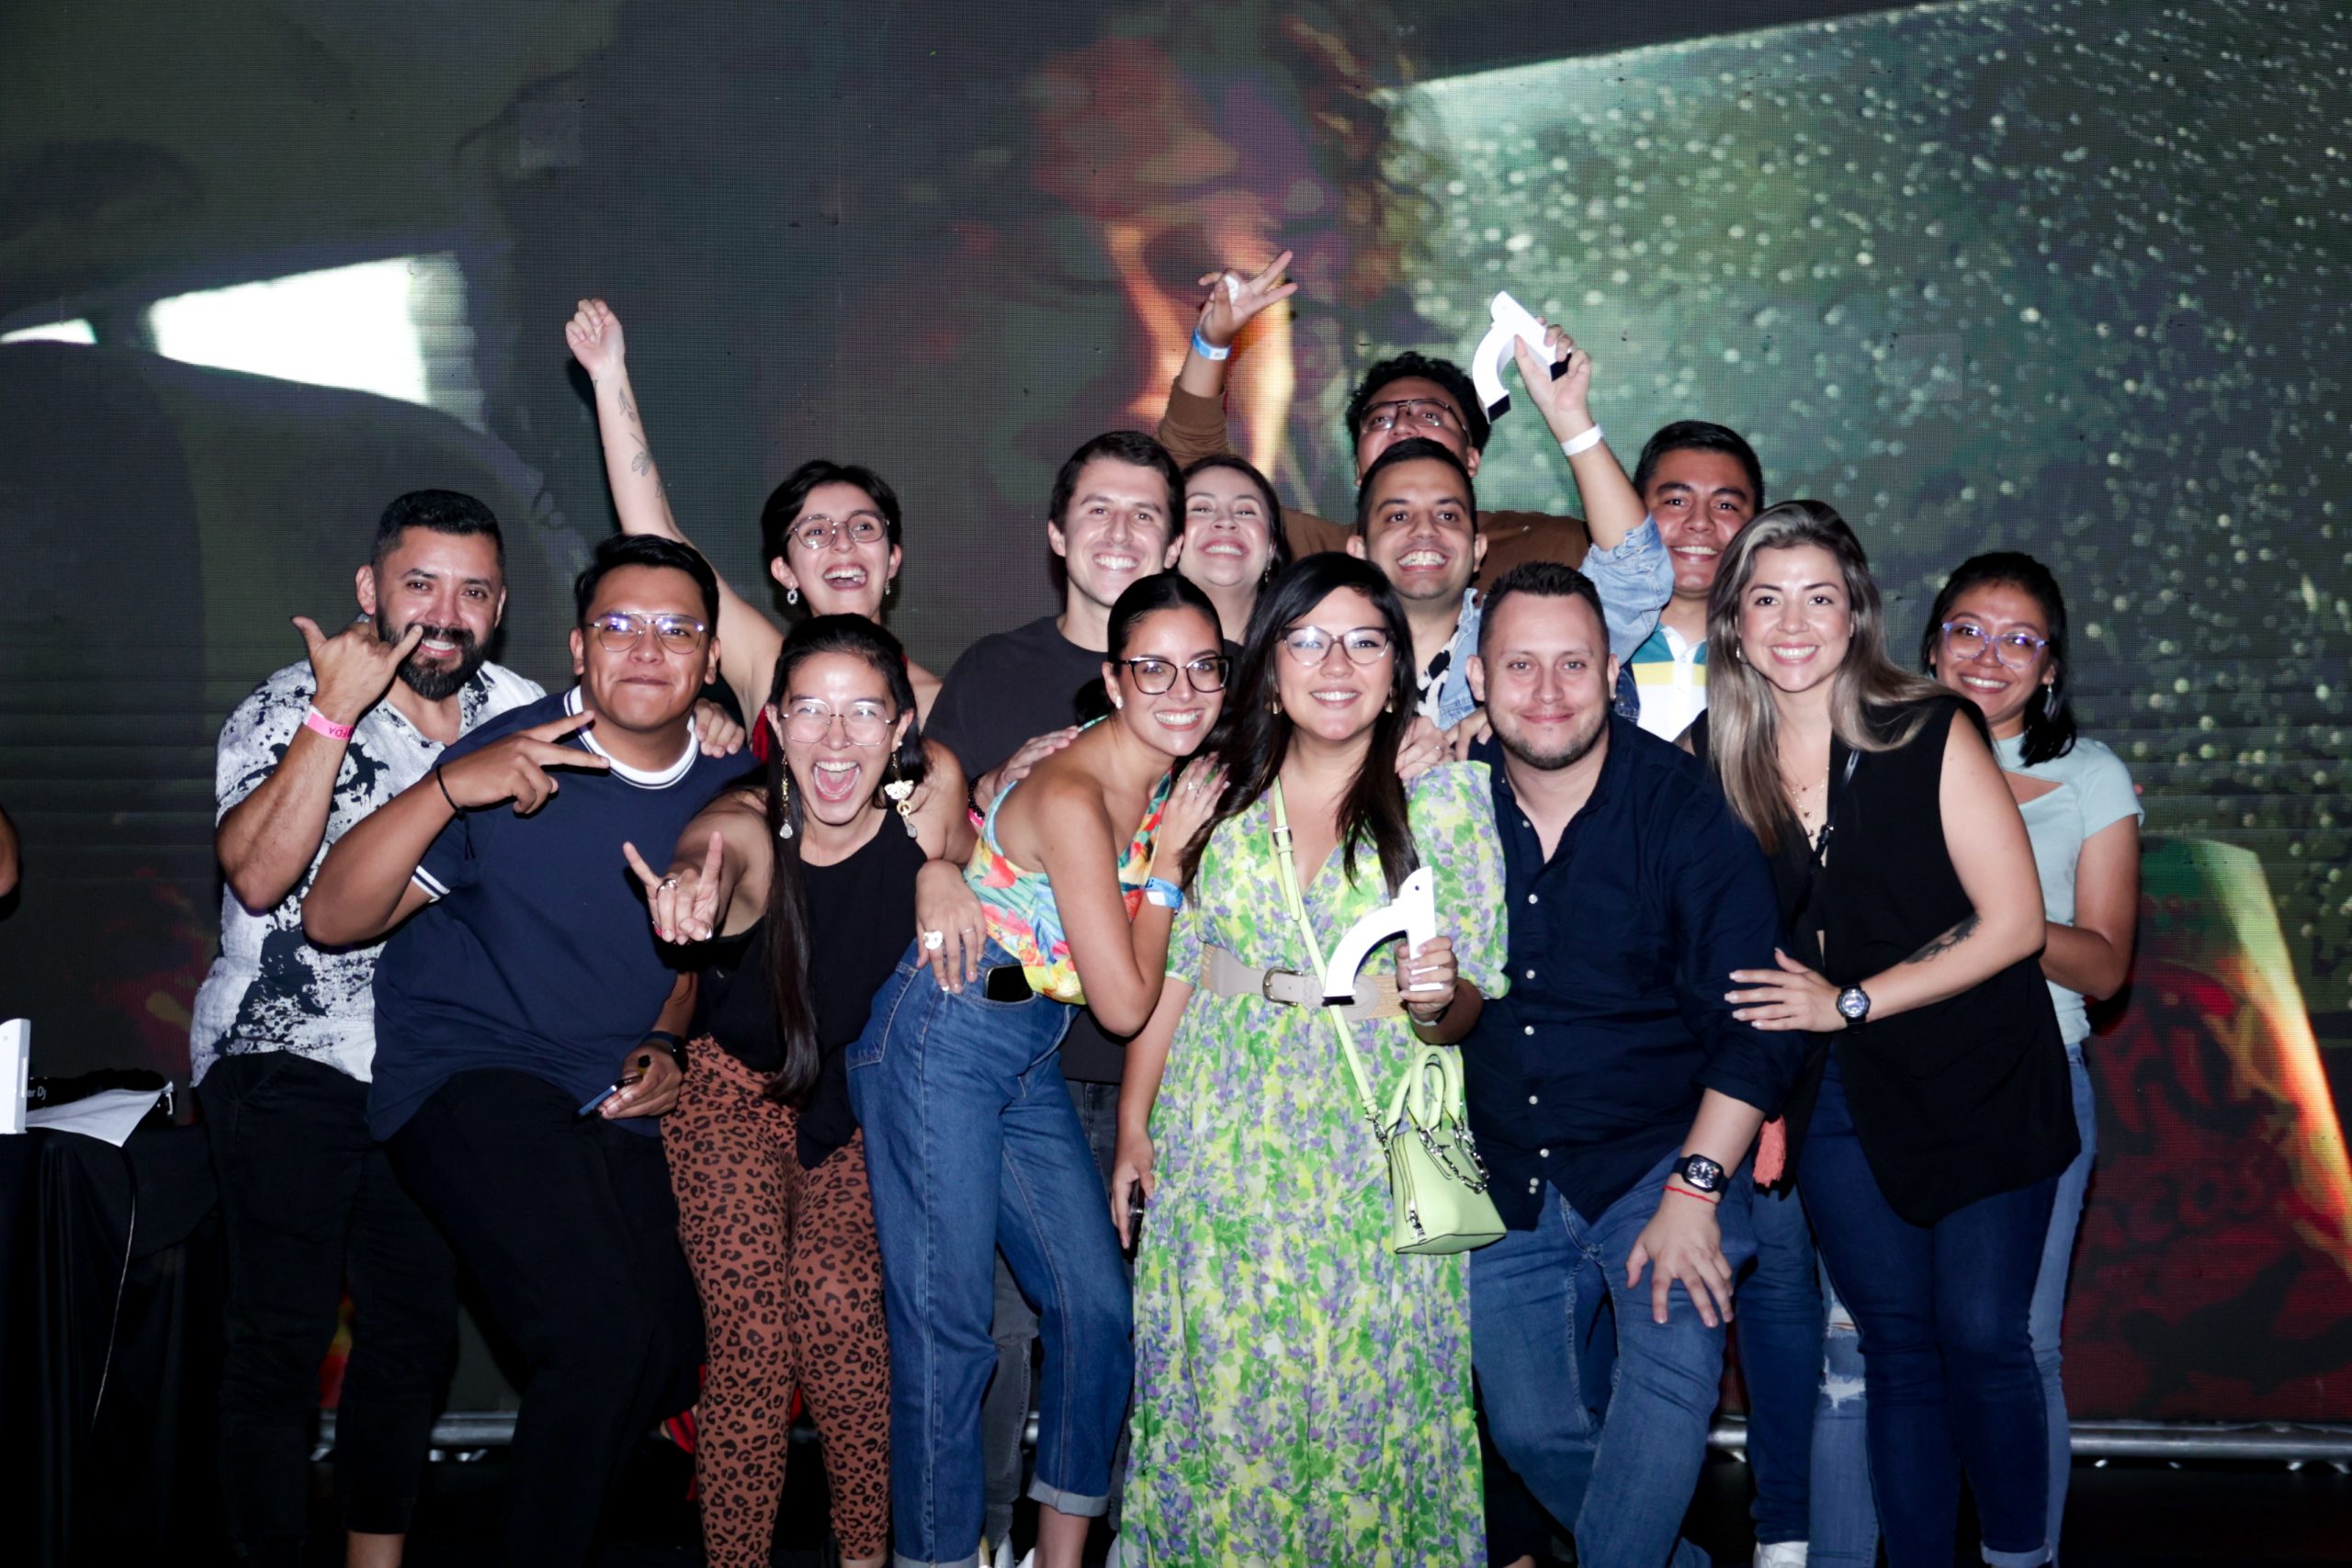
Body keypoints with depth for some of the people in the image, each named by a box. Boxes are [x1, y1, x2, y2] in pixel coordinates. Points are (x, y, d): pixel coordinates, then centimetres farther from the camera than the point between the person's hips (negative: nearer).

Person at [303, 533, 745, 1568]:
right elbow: (332, 919, -15)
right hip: (470, 1081, -6)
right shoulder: (512, 763, -11)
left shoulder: (722, 792, 6)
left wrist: (664, 1044, 4)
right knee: (604, 1334, -26)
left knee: (669, 1362, 4)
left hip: (617, 1107, 6)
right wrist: (447, 791, -28)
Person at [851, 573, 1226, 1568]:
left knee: (1097, 1304, 7)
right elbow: (1124, 1004, -17)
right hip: (939, 1045, -8)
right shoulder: (1071, 795, -21)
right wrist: (1169, 854, -10)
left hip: (1031, 1056, 9)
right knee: (946, 1324, -6)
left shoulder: (1169, 782, 5)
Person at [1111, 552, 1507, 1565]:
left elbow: (1472, 1001, 0)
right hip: (1222, 1135, 2)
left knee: (1365, 1387, 1)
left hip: (1377, 1141, -2)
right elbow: (1170, 966, 10)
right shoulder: (1218, 789, 5)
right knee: (1221, 1377, 6)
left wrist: (1438, 998, -22)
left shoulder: (1445, 797, -2)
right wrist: (1134, 1125, 8)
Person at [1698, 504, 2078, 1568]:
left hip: (1975, 1082, -2)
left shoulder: (1932, 736, -11)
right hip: (1835, 1098, 3)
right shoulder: (1708, 759, -3)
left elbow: (2013, 923, -12)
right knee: (1897, 1348, 9)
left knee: (1980, 1336, -1)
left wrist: (1849, 1002, -16)